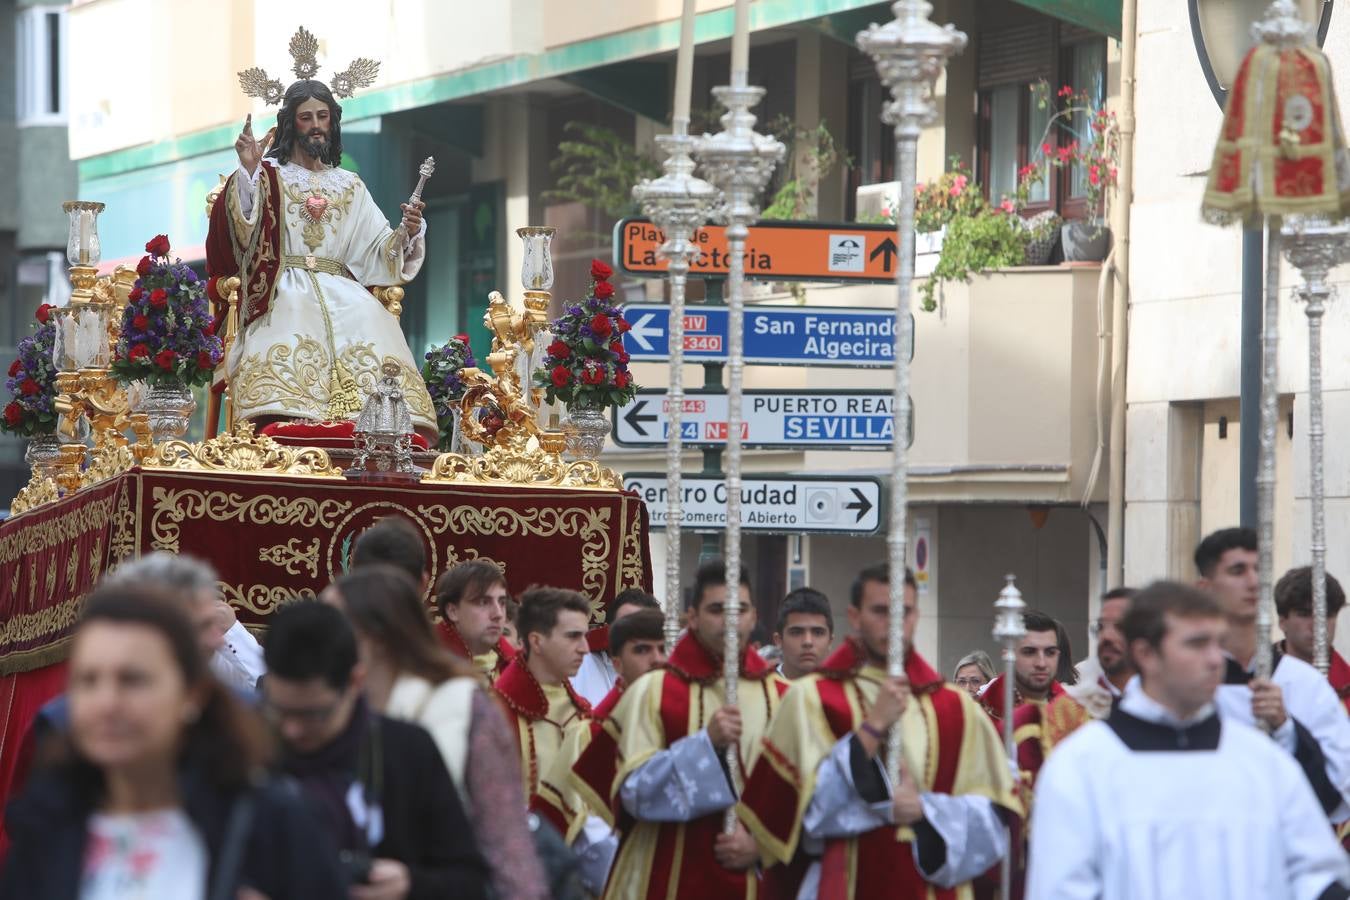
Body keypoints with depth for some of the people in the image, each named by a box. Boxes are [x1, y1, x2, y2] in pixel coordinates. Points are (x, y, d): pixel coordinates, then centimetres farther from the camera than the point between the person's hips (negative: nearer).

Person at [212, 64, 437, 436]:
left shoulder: (349, 186, 22)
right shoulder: (269, 175, 12)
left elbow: (380, 249, 14)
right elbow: (243, 228, -6)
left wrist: (408, 231, -7)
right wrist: (248, 171, -19)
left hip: (341, 292, 3)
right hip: (284, 292, -3)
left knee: (371, 323, -28)